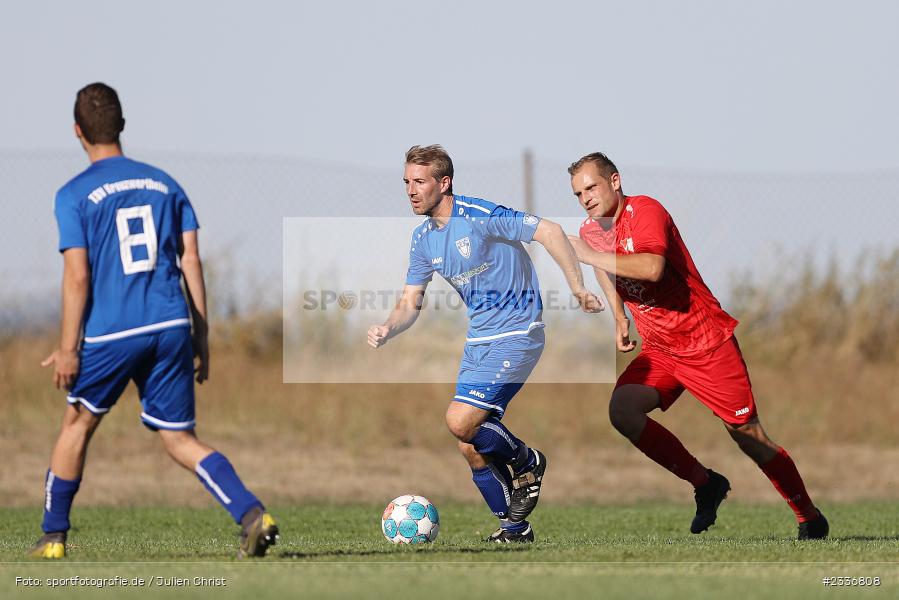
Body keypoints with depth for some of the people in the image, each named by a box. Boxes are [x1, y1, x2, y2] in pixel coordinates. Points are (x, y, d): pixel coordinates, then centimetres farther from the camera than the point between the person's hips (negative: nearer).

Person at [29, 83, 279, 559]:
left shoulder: (75, 195, -1)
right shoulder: (164, 184, 12)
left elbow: (77, 276, -8)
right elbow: (191, 262, 9)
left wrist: (68, 349, -5)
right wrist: (201, 334, 13)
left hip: (110, 333, -3)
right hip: (171, 325, 3)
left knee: (78, 422, 18)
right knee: (180, 439, 6)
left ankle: (53, 536, 25)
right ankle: (251, 514, -15)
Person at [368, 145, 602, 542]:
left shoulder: (480, 216, -18)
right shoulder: (423, 239, 6)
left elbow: (548, 231, -21)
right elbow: (410, 303, 9)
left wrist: (577, 288, -26)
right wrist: (387, 330, -12)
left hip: (517, 332, -8)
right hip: (479, 340, 8)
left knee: (460, 421, -20)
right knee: (471, 447, 3)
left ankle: (526, 462, 6)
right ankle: (514, 526, 18)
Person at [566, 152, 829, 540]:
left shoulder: (644, 212, -18)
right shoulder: (590, 230, 6)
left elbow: (652, 268, -38)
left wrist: (590, 255, -31)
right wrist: (619, 318, 21)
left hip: (706, 343, -7)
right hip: (659, 349, 7)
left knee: (747, 434, -4)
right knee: (622, 410, -19)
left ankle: (811, 520, 13)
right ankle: (705, 485, -3)